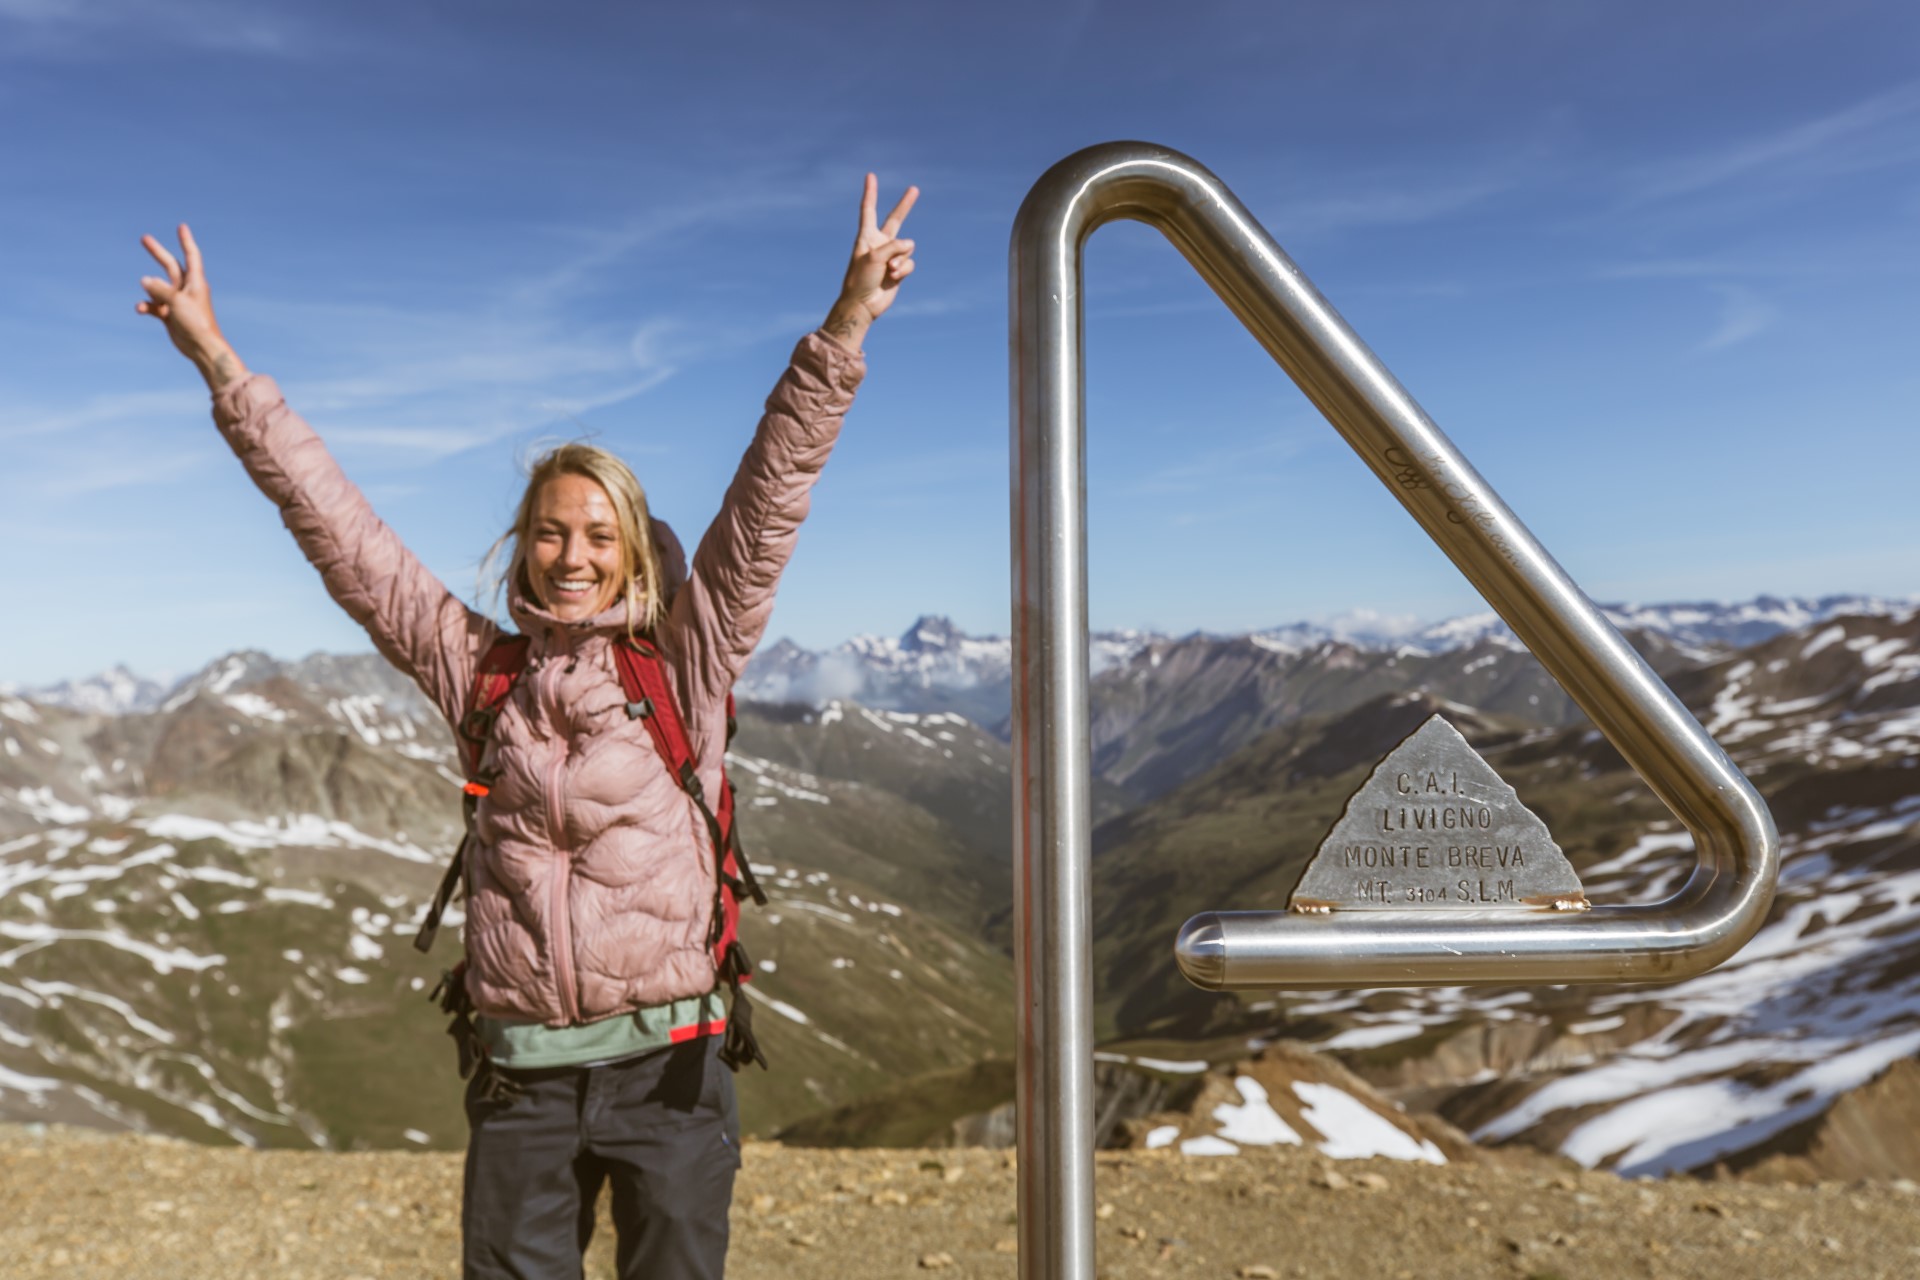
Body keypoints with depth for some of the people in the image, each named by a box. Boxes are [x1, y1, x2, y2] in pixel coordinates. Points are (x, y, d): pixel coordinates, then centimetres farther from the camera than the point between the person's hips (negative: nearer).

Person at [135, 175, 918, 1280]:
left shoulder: (686, 662, -1)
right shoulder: (480, 670, 4)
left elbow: (770, 497, -9)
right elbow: (336, 525, 6)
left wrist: (845, 326, -14)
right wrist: (219, 363, 8)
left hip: (667, 1067, -1)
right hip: (525, 1079, 2)